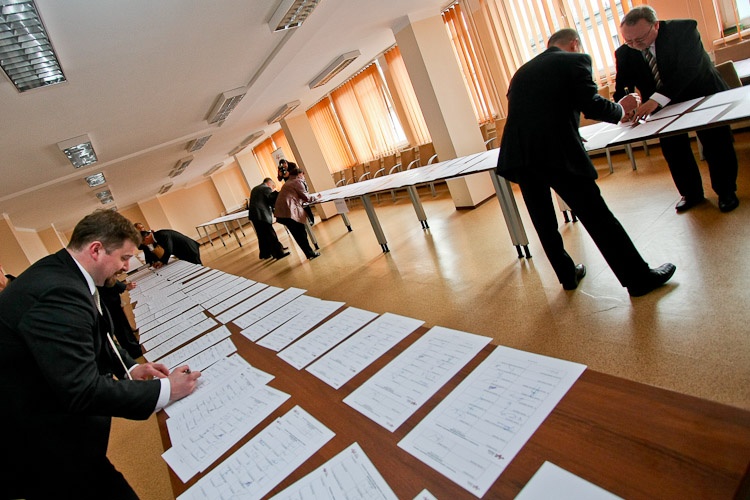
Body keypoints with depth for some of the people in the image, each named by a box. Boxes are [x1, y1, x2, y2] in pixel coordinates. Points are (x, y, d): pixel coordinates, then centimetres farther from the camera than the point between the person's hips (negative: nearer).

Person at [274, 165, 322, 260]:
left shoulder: (288, 183, 28)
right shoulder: (298, 181, 1)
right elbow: (306, 197, -1)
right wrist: (316, 197, 16)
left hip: (280, 212, 9)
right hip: (289, 211, -9)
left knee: (298, 234, 11)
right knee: (301, 234, -2)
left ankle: (309, 252, 15)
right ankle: (310, 253, 4)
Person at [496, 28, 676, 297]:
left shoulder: (522, 71, 25)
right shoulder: (576, 60, 8)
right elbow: (591, 106, -5)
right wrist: (621, 109, 14)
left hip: (517, 154, 5)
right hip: (559, 154, -5)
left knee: (543, 222, 19)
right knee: (598, 217, 3)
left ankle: (568, 275, 32)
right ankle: (639, 278, 14)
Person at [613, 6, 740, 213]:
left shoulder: (684, 29, -25)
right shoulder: (624, 53, -14)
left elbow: (688, 67, -36)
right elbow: (622, 87, -14)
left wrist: (657, 99, -50)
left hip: (704, 96, -3)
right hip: (665, 106, 3)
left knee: (717, 146, 3)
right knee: (672, 149, 5)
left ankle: (726, 192, 25)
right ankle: (691, 194, 26)